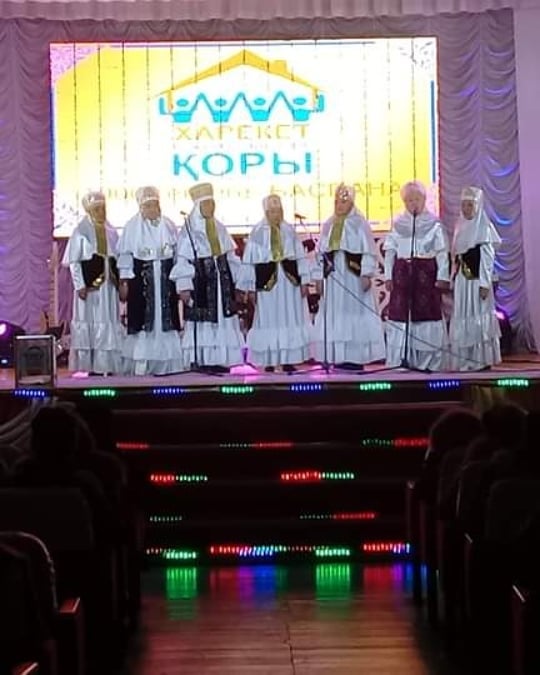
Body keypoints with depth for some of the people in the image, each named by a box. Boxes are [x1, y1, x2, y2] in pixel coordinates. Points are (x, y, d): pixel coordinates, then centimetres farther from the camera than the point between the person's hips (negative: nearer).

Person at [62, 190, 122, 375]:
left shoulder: (111, 232, 11)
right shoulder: (81, 232, -3)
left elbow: (118, 260, 13)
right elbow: (73, 262, -5)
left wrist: (120, 282, 6)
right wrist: (80, 285, -13)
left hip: (108, 285, 5)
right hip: (89, 285, -5)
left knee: (109, 323, 3)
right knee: (89, 321, -2)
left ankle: (106, 364, 8)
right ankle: (89, 365, 3)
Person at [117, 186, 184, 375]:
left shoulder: (168, 225, 6)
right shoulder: (132, 226, -2)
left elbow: (178, 254, 9)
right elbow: (125, 255, -2)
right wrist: (124, 282, -6)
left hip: (165, 278, 3)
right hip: (141, 277, -3)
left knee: (165, 319, 5)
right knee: (142, 321, -3)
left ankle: (167, 363, 12)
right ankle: (140, 364, 2)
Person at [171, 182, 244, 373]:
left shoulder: (219, 228, 11)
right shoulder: (189, 230, -7)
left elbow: (231, 256, 14)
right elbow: (182, 260, -10)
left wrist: (239, 280, 10)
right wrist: (184, 286, -16)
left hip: (221, 279, 6)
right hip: (200, 281, -6)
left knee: (223, 319, 6)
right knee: (202, 321, -3)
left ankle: (219, 360, 13)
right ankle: (202, 361, 4)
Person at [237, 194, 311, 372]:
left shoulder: (289, 230, 5)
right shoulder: (257, 233, -3)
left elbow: (301, 257, 7)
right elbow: (249, 262, -2)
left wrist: (304, 281, 1)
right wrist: (250, 288, -4)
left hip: (289, 280, 3)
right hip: (267, 282, -3)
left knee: (290, 320, 3)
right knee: (269, 321, 2)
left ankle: (288, 360, 9)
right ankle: (269, 361, 9)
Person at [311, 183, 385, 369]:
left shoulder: (360, 223, -3)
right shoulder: (328, 225, 12)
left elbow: (369, 251, -8)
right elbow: (321, 253, 13)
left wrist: (366, 274, -16)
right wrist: (319, 277, 7)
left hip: (353, 276, -5)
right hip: (333, 277, 5)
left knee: (354, 315, -4)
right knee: (334, 317, 4)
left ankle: (355, 357, -1)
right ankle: (339, 357, 9)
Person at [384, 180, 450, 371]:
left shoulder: (433, 223, 3)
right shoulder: (398, 224, 10)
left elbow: (442, 253, 0)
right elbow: (390, 251, 10)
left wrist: (442, 276, -7)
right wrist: (388, 275, 3)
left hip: (426, 273, -2)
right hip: (403, 272, 2)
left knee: (426, 311, -3)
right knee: (400, 313, 0)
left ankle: (427, 360, 3)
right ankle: (402, 359, 6)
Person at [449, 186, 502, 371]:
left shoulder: (484, 227, -8)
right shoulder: (461, 227, 12)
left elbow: (487, 258, -12)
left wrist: (485, 284, -17)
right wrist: (454, 280, 12)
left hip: (477, 278, -7)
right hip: (462, 279, 7)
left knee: (480, 316, -4)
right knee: (463, 318, 7)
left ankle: (483, 359, 2)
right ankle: (466, 360, 13)